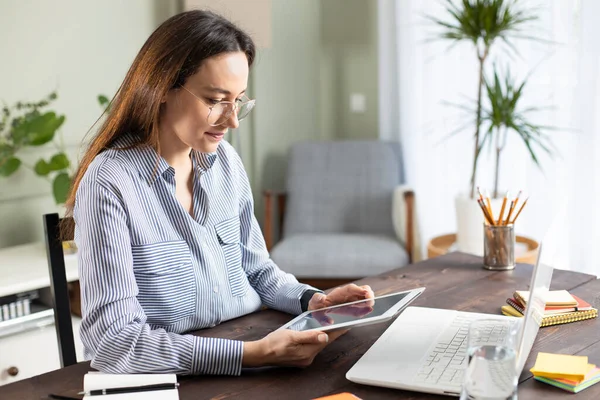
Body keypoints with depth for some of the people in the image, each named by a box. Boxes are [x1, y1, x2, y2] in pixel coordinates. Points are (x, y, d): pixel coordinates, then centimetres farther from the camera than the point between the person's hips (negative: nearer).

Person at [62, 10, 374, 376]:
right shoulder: (110, 183, -16)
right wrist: (250, 354, -27)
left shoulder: (226, 160, 4)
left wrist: (313, 301, -5)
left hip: (256, 349, 6)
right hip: (171, 376, -6)